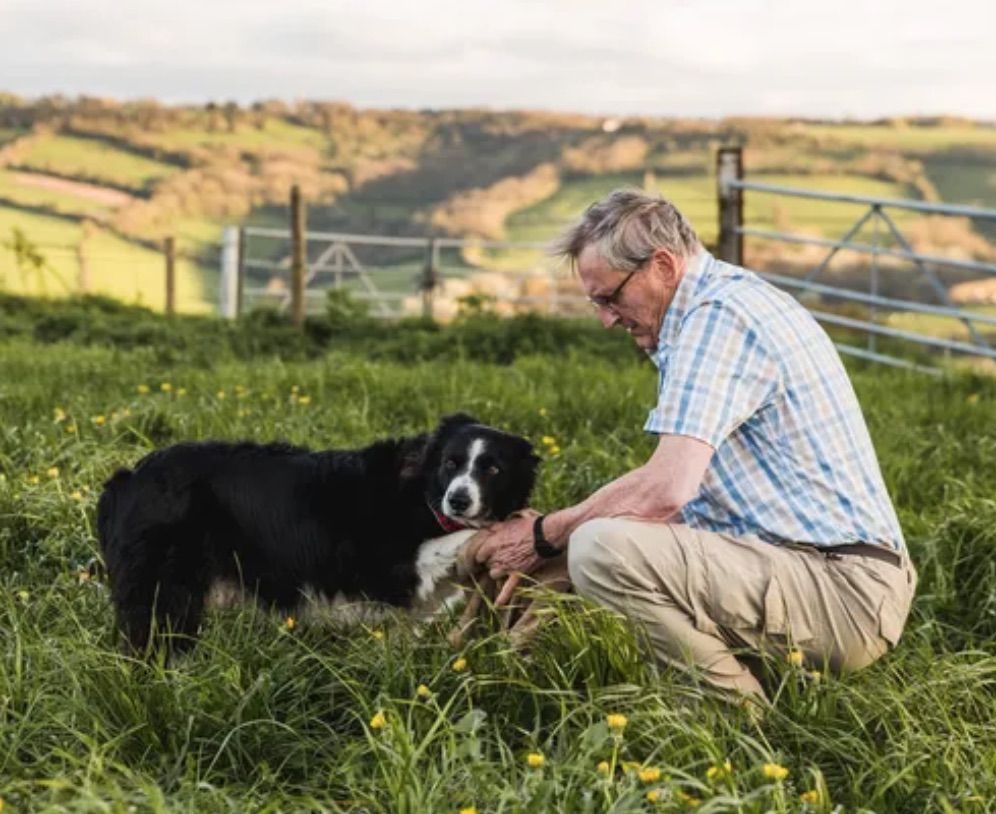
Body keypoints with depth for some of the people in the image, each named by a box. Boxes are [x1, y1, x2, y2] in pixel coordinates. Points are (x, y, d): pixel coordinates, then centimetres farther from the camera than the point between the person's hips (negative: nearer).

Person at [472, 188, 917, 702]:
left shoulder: (718, 314, -15)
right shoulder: (736, 300, 18)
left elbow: (666, 489, -25)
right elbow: (677, 486, 19)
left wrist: (546, 536, -9)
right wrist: (541, 559, 13)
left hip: (846, 592, -11)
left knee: (602, 548, -26)